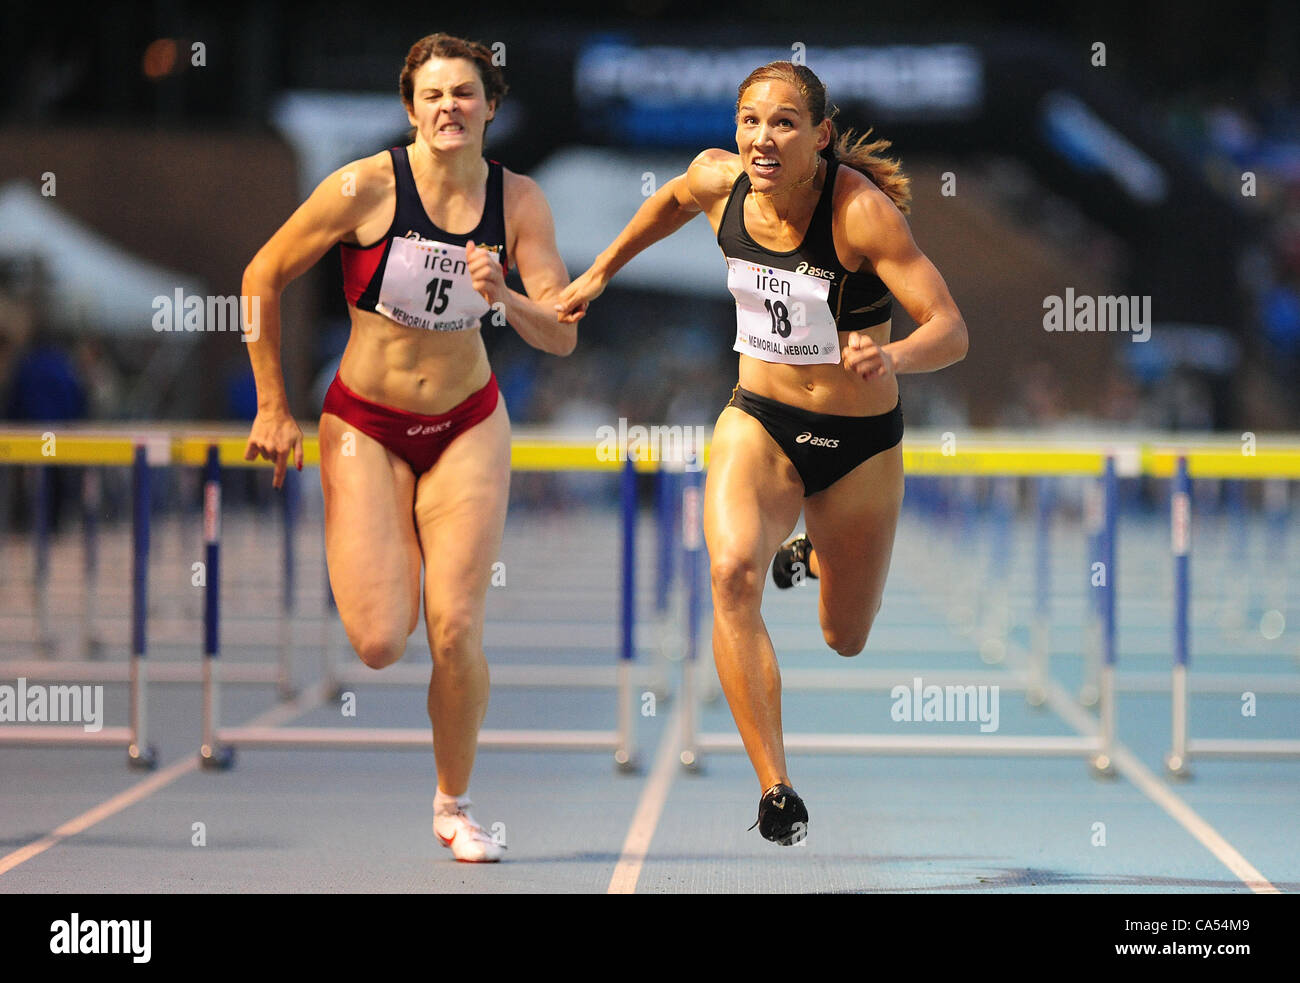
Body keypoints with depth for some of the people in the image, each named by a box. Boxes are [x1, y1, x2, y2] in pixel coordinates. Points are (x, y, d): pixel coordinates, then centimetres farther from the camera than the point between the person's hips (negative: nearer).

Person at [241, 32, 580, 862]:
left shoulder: (519, 202, -7)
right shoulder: (367, 187, -15)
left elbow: (564, 336, -8)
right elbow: (262, 278, -5)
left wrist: (506, 299, -29)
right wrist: (273, 407, -3)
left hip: (468, 426, 2)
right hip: (365, 426, -2)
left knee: (456, 630, -10)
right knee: (380, 644, -12)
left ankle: (455, 806, 13)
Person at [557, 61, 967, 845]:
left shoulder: (861, 210, -24)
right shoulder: (720, 181, -11)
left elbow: (952, 332, -28)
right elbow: (674, 199, 16)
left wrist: (893, 356, -49)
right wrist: (601, 273, 23)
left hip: (863, 442, -2)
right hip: (760, 425, 2)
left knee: (846, 640, 15)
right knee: (733, 573, -29)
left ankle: (811, 557, 53)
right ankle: (776, 791, -28)